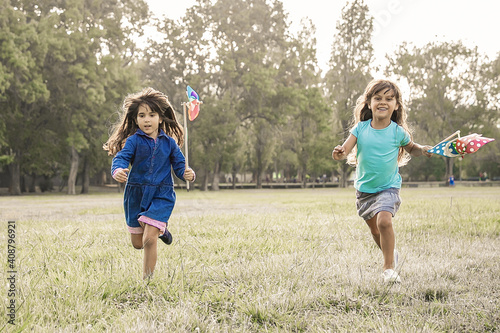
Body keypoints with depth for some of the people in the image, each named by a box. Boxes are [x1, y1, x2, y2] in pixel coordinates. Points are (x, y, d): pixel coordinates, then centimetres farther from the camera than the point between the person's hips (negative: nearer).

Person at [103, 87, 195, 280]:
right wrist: (118, 171, -41)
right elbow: (121, 157, -18)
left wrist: (187, 174, -22)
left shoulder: (169, 143, 0)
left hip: (161, 195, -1)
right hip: (136, 194, 2)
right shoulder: (134, 140, -5)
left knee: (149, 240, -16)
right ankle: (160, 228, 47)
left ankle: (147, 279, 2)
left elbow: (179, 165, 1)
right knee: (137, 243, 14)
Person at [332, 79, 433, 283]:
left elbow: (411, 148, 12)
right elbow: (345, 150, -14)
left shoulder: (398, 131, -7)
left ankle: (389, 267, -11)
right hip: (364, 188, 3)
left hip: (388, 187, -3)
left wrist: (422, 151, -10)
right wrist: (340, 153, -38)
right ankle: (390, 255, 43)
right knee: (374, 229, 14)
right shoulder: (360, 128, -6)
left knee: (384, 221, -25)